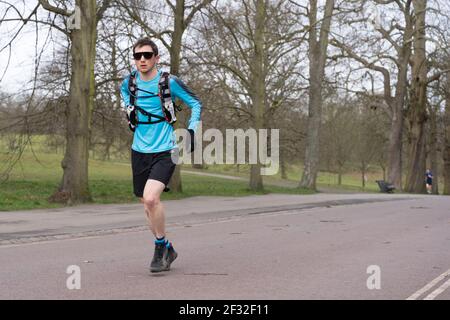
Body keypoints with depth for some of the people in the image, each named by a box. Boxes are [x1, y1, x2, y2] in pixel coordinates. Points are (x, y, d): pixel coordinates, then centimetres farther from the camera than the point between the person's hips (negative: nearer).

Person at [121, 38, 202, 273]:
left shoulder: (169, 82, -8)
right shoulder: (128, 83, 4)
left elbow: (196, 104, 3)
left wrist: (191, 131, -6)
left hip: (165, 150, -5)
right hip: (139, 151, 5)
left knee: (150, 198, -23)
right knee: (147, 204, 9)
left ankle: (160, 246, 0)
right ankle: (167, 251, 27)